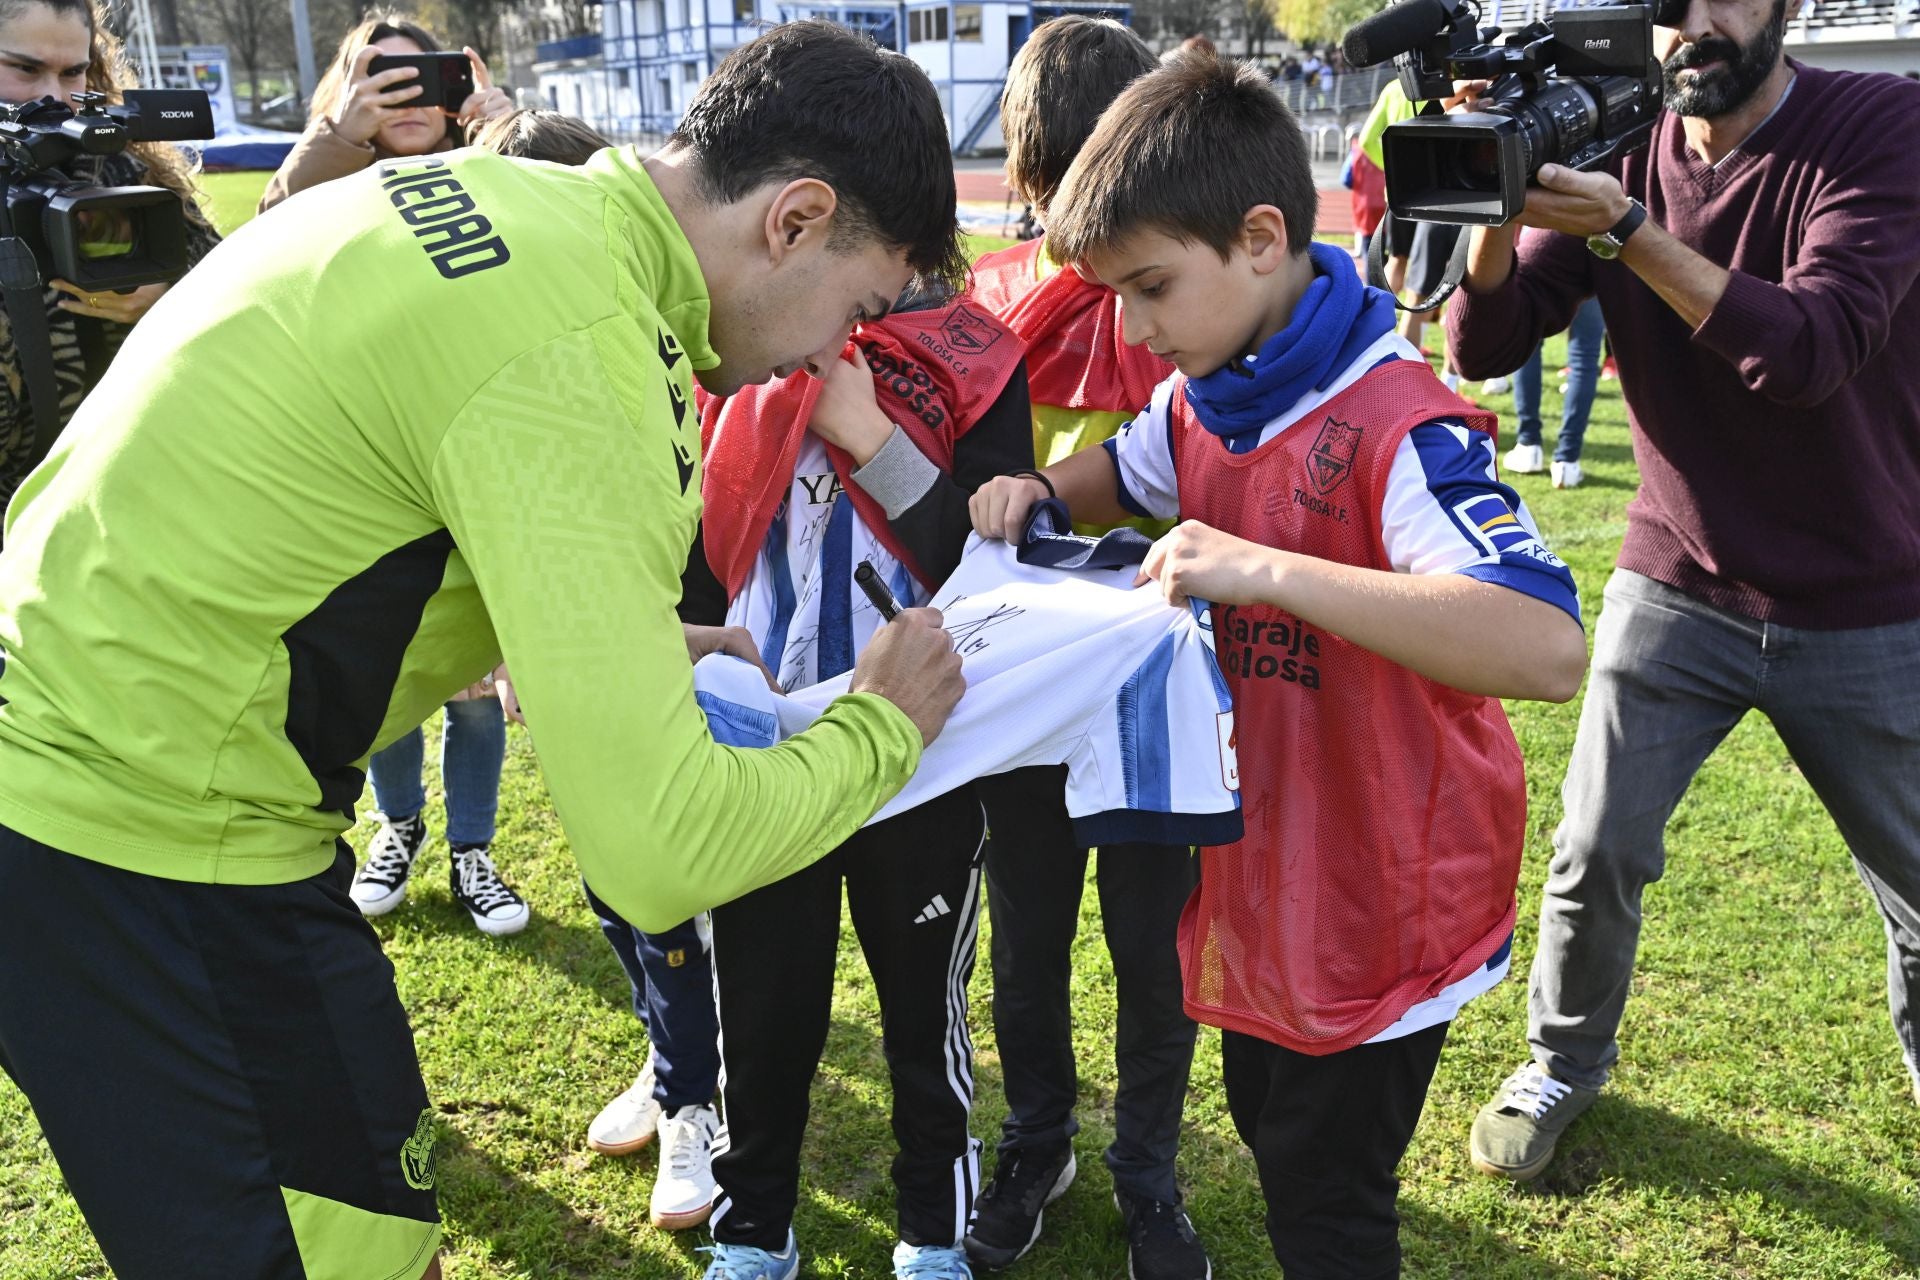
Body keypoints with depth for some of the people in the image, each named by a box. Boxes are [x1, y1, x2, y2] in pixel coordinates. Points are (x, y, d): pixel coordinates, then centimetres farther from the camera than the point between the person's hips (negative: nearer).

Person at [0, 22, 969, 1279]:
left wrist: (628, 644, 13)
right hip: (147, 839, -9)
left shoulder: (480, 193, 3)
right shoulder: (580, 364, -25)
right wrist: (884, 725, -8)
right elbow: (666, 853, -27)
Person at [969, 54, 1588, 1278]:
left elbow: (1550, 649, -39)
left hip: (1382, 906, -8)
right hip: (1261, 884, 8)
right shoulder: (1203, 402, 0)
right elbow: (1123, 472, 23)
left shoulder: (1399, 426, -26)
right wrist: (1035, 486, -1)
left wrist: (1266, 567, -42)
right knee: (1268, 1134, 26)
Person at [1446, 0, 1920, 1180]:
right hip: (1677, 591, 2)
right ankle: (1565, 1065, 28)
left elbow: (1813, 351, -27)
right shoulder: (1621, 154, -4)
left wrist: (1627, 231, -34)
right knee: (1596, 854, 2)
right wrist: (1498, 203, -28)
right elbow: (1486, 346, -11)